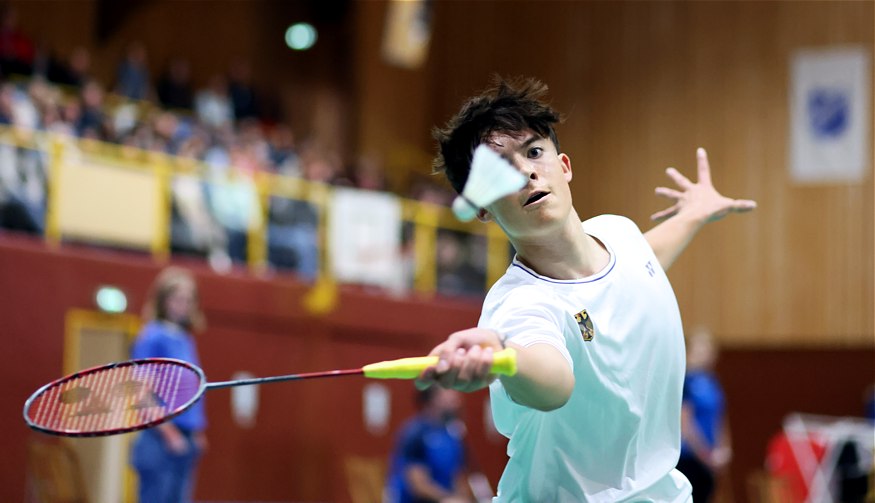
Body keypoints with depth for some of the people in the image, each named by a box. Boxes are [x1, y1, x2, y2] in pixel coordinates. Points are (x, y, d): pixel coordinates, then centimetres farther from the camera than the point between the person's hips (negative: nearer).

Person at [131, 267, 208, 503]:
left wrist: (196, 433, 13)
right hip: (160, 442, -8)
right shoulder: (152, 337, -8)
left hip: (184, 442, 8)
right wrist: (169, 432, -18)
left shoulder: (185, 340, 16)